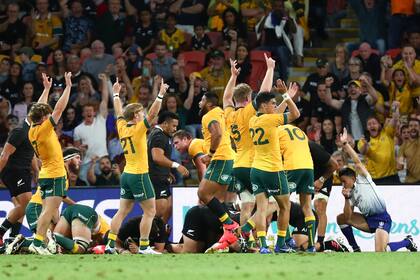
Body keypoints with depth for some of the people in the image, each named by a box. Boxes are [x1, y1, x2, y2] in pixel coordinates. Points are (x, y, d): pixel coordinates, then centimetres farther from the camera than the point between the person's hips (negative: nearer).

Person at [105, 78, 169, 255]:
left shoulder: (122, 127, 6)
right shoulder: (138, 129, -12)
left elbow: (119, 113, 23)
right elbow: (153, 114, -22)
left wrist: (116, 94, 36)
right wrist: (160, 95, -24)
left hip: (126, 174, 8)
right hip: (139, 175, -8)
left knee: (122, 211, 9)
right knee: (150, 211, -2)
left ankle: (110, 244, 4)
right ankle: (144, 246, -5)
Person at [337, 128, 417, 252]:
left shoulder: (362, 179, 1)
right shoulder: (351, 194, 16)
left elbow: (357, 161, -13)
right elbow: (348, 216, 6)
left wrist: (345, 144, -17)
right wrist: (346, 198, -7)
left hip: (381, 218, -8)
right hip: (368, 220, 8)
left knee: (380, 252, -24)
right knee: (341, 218, 1)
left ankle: (407, 242, 5)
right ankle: (356, 249, 7)